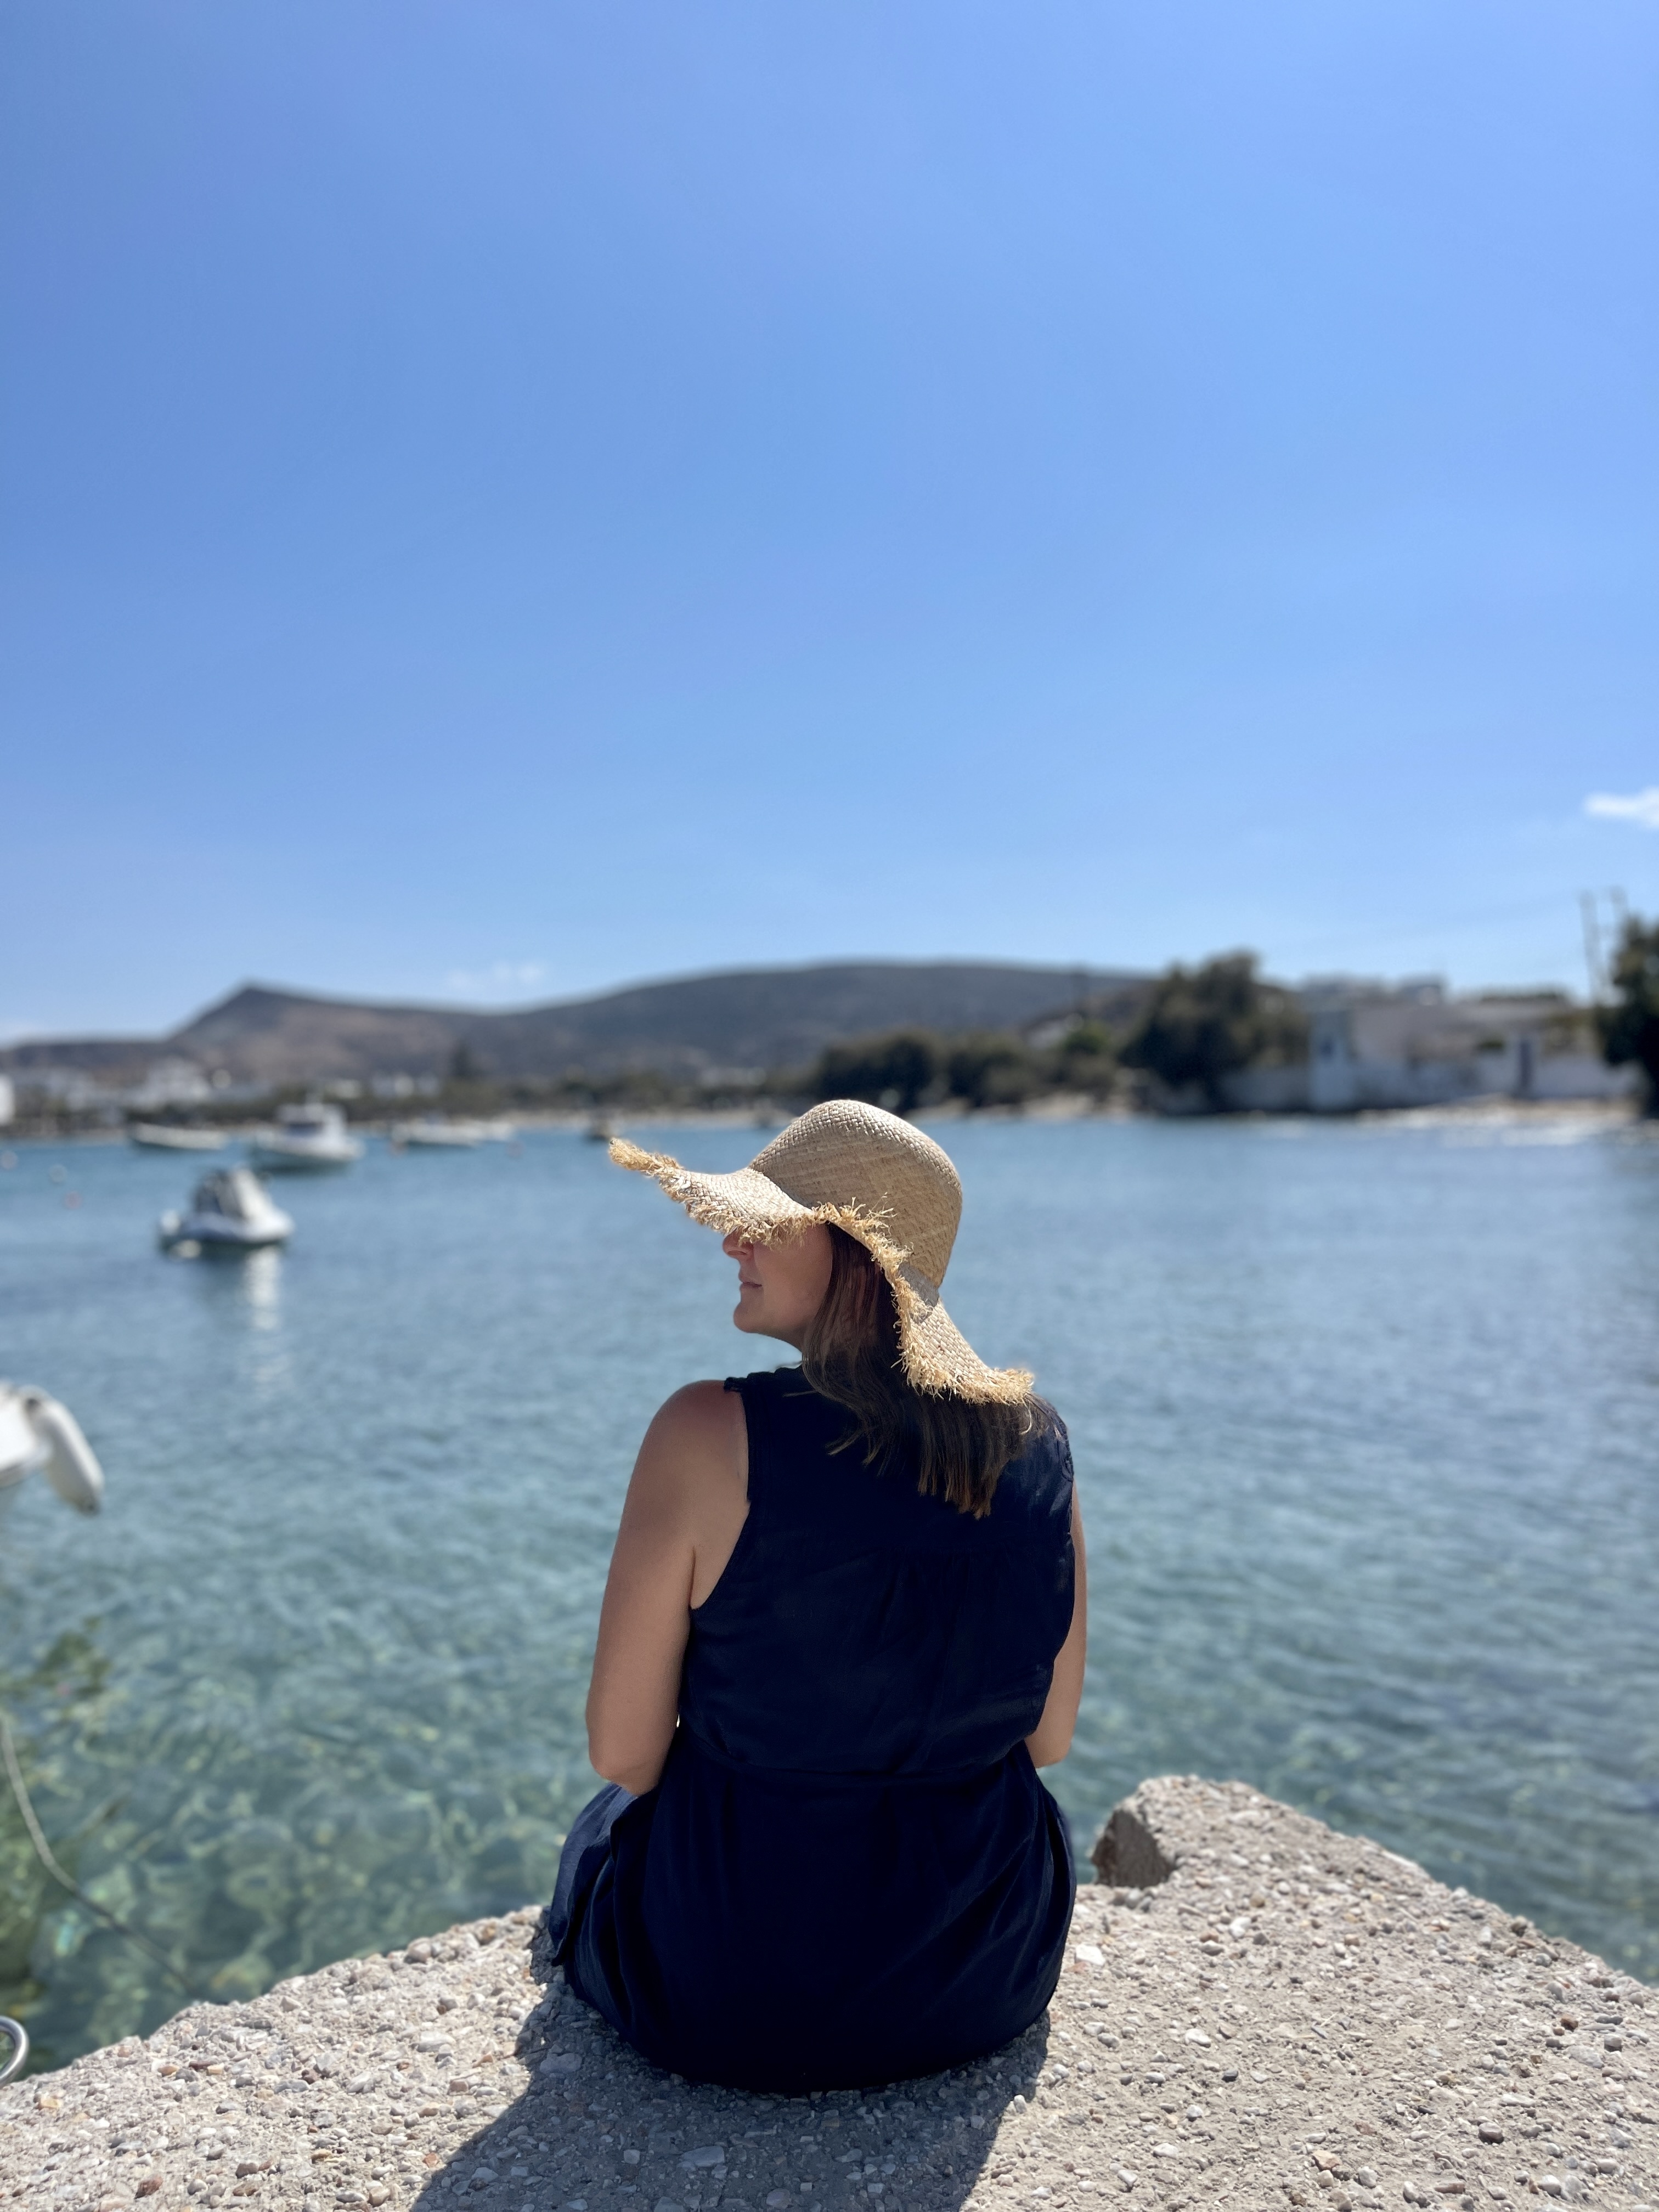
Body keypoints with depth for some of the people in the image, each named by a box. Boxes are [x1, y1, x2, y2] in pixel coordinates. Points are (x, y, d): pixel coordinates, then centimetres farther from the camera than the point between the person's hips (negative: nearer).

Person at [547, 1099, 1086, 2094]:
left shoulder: (711, 1434, -25)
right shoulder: (1039, 1442, -12)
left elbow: (622, 1750, -15)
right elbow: (1048, 1736, -1)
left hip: (729, 1986, -3)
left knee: (607, 1827, 31)